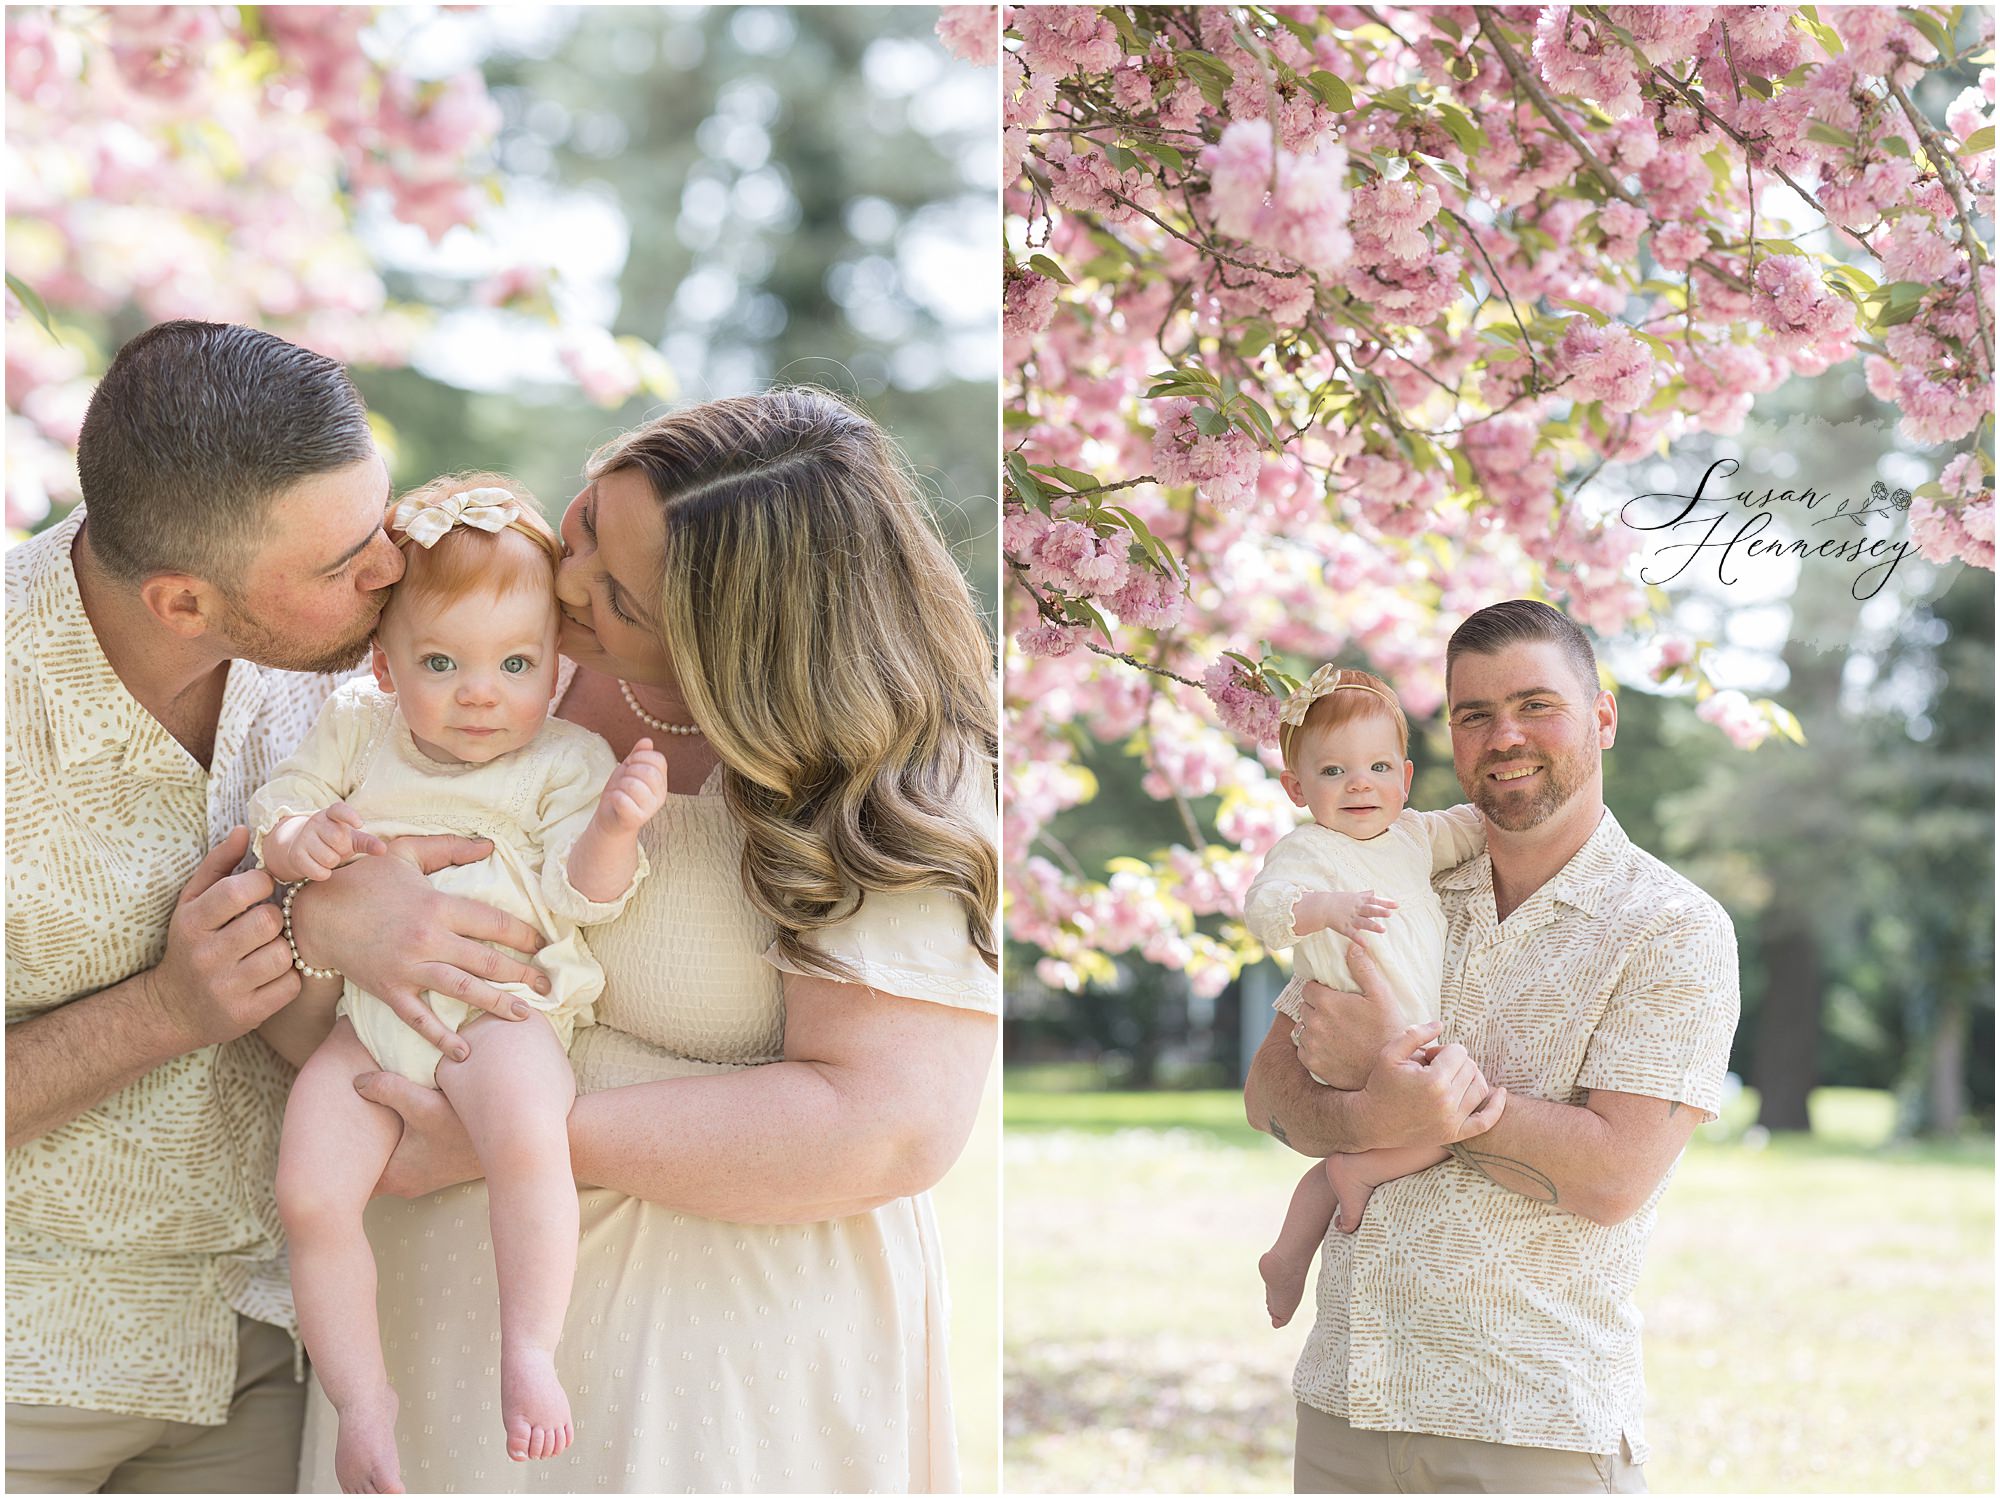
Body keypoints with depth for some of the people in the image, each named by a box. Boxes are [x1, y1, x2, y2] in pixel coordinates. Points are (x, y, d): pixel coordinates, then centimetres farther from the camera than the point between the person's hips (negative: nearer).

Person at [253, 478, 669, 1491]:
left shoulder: (564, 760, 3)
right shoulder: (353, 730, 11)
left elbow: (580, 894, -5)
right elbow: (271, 819, 14)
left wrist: (615, 824, -25)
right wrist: (301, 840, -9)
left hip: (501, 1009, -3)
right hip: (365, 1013, 3)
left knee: (528, 1138, -34)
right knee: (309, 1195, -15)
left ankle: (529, 1349, -20)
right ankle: (362, 1398, 1)